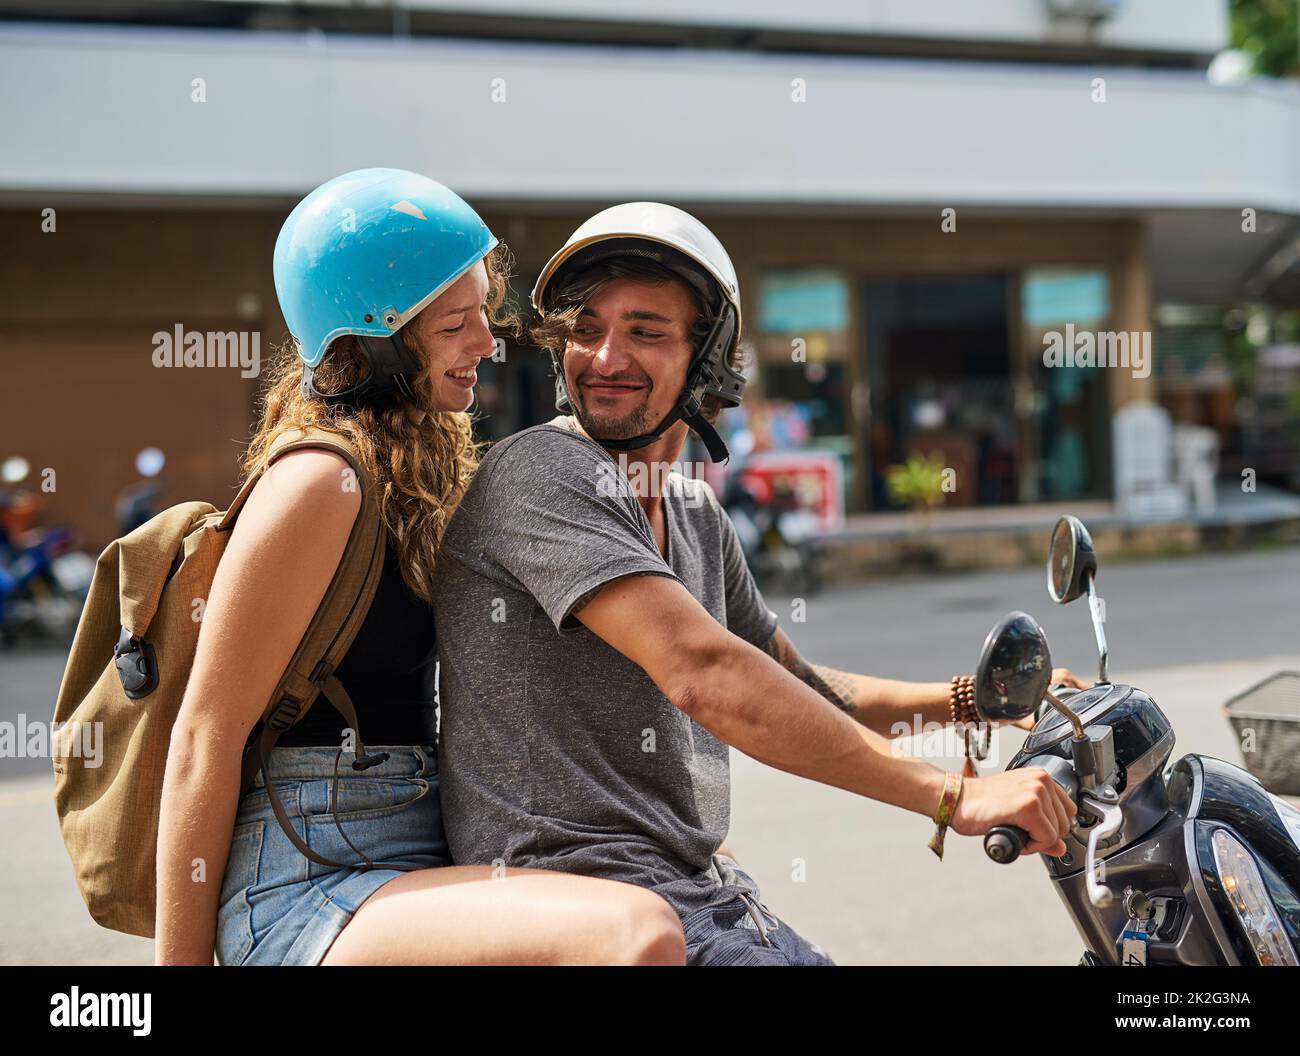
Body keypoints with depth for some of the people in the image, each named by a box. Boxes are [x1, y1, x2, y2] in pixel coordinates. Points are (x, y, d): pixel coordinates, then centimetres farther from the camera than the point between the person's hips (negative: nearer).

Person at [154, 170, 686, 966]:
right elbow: (206, 736, -15)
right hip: (305, 897, -10)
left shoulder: (425, 465, 15)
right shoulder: (322, 480, -14)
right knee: (640, 935, -32)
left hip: (414, 862, 10)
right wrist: (181, 961, -13)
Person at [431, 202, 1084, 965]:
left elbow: (793, 686, 28)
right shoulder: (541, 474, -13)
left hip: (710, 895, 9)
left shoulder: (698, 516, 15)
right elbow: (705, 675, -23)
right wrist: (954, 796, -22)